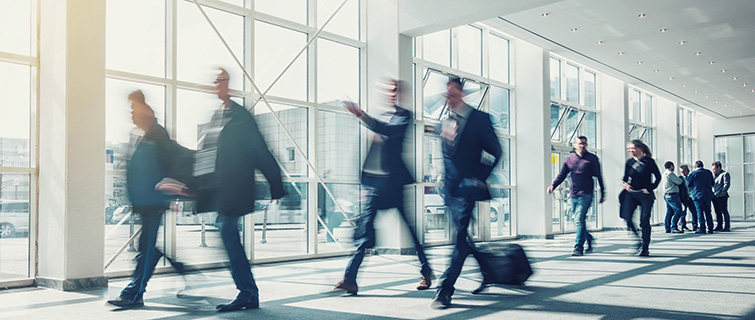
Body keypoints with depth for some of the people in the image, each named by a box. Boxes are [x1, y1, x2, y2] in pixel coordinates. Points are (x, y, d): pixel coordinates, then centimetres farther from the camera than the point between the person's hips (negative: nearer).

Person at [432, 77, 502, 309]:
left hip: (466, 187, -7)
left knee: (460, 237, -11)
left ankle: (445, 290, -12)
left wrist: (479, 177, -9)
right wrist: (447, 180, 15)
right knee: (463, 236, 14)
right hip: (450, 188, 7)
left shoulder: (478, 118, -6)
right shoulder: (446, 122, 13)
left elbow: (495, 151, -4)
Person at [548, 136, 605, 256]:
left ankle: (578, 248, -11)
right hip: (573, 195, 4)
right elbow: (562, 175, 12)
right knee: (579, 221, 11)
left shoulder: (592, 159, 2)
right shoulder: (569, 159, 11)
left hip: (586, 195, -4)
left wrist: (602, 194, 5)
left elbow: (599, 176, 5)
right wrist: (553, 185, -5)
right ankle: (589, 239, 35)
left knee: (579, 220, -13)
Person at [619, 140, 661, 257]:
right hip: (631, 194, 3)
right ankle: (639, 239, 10)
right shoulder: (629, 162, 9)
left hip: (645, 195, -3)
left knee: (644, 221, -3)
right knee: (627, 217, -12)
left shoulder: (648, 161, -2)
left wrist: (649, 188, -7)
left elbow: (658, 177, 1)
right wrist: (624, 183, -5)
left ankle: (645, 248, 7)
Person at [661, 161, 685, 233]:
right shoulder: (670, 173, -11)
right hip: (672, 194, -10)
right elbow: (678, 182, -10)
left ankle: (668, 228, 10)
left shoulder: (665, 173, 20)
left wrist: (679, 180, 10)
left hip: (667, 195, 10)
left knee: (669, 211, 10)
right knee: (678, 210, -12)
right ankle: (674, 228, -16)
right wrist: (682, 180, 10)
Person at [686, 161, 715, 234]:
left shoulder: (693, 173, -7)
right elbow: (712, 183, 14)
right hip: (708, 195, 5)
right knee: (708, 212, 10)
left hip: (698, 195, -5)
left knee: (700, 212, -3)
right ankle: (710, 229, 10)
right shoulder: (709, 172, 7)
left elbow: (688, 184, -3)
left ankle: (702, 229, -6)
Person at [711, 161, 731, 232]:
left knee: (724, 211, -5)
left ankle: (727, 227, -3)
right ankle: (719, 226, 14)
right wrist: (712, 194, 11)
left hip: (722, 197, -8)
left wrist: (721, 193, -18)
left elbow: (727, 184, -10)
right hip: (715, 196, 8)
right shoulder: (715, 175, 22)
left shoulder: (725, 174, -2)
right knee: (718, 212, 9)